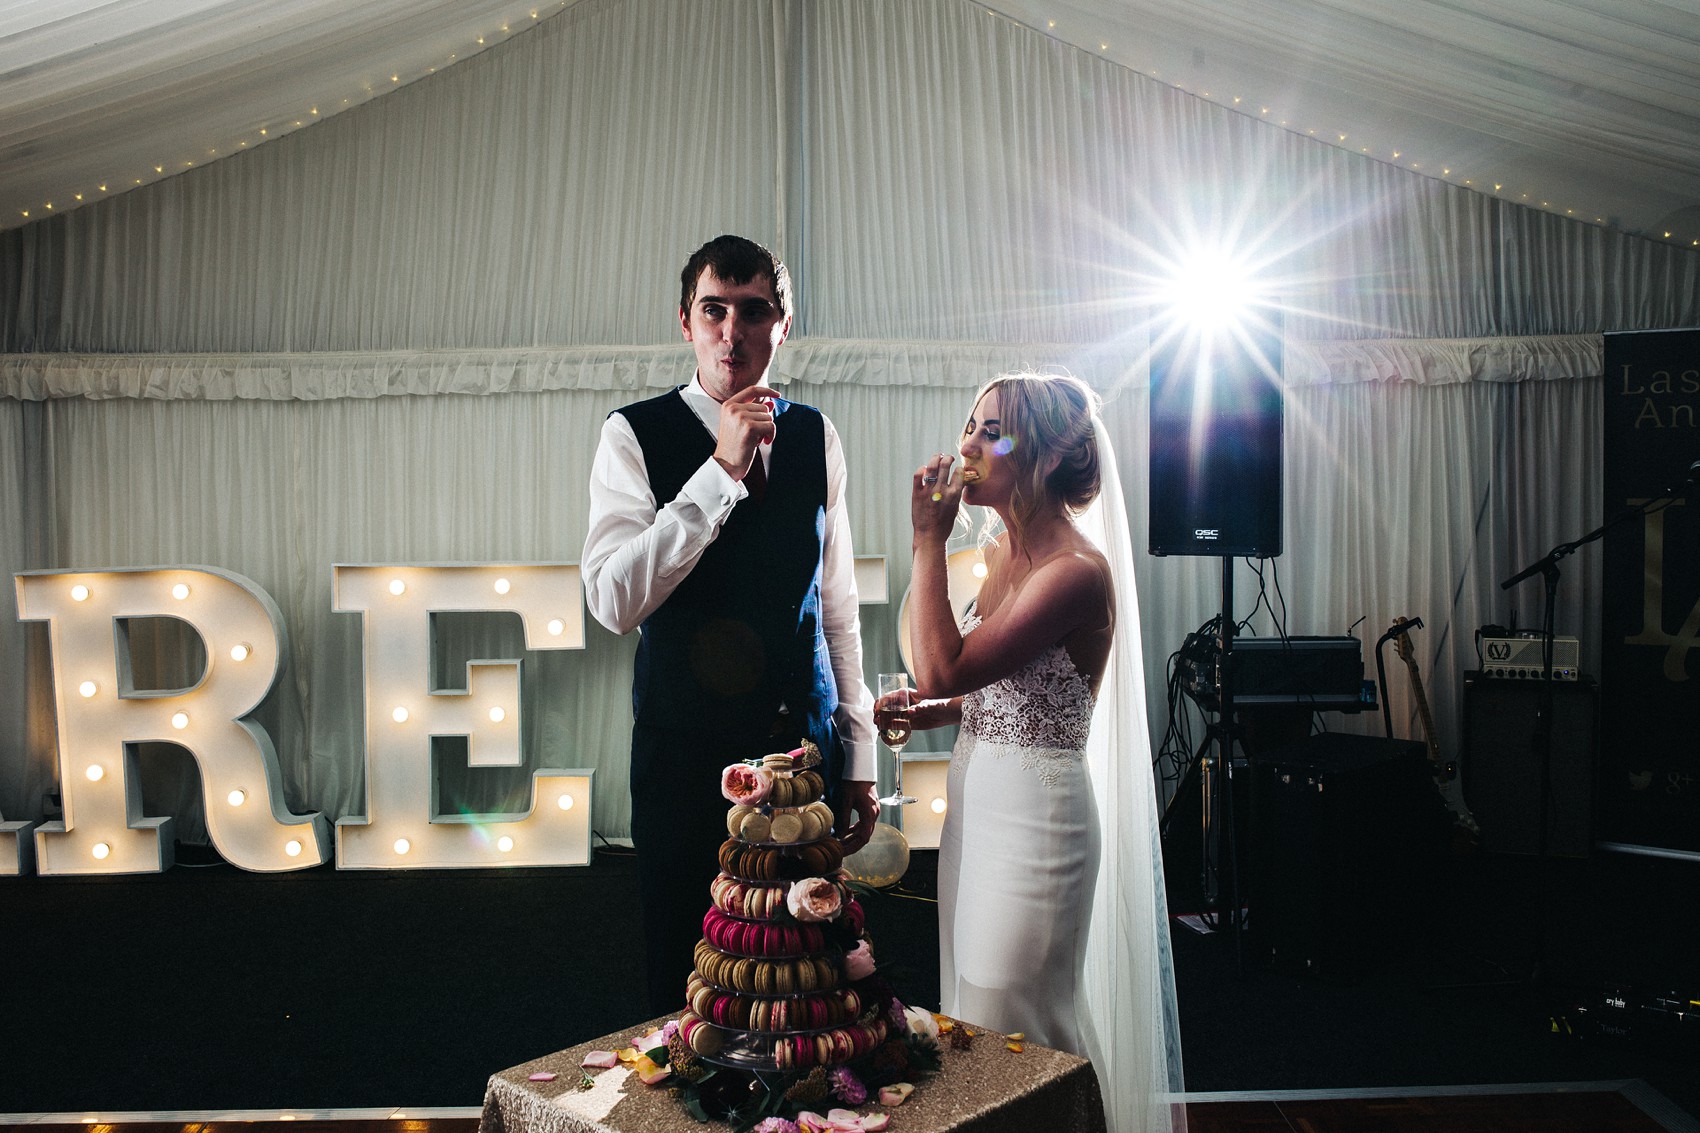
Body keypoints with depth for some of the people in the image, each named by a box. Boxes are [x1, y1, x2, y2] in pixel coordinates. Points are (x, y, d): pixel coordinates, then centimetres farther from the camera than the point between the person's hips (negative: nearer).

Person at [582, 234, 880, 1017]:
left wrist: (858, 755, 11)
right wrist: (723, 470, -22)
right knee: (687, 989, 10)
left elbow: (837, 606, 11)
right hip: (686, 754, -3)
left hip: (806, 747, 3)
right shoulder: (635, 435, -5)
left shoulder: (815, 436, 6)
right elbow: (614, 600, -18)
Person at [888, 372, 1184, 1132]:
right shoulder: (1003, 551, 6)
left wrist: (928, 539, -22)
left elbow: (942, 669, -29)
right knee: (973, 1014, 21)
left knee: (1012, 1039, 7)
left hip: (1036, 812, -9)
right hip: (976, 797, 9)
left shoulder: (1078, 570, -22)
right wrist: (933, 712, 2)